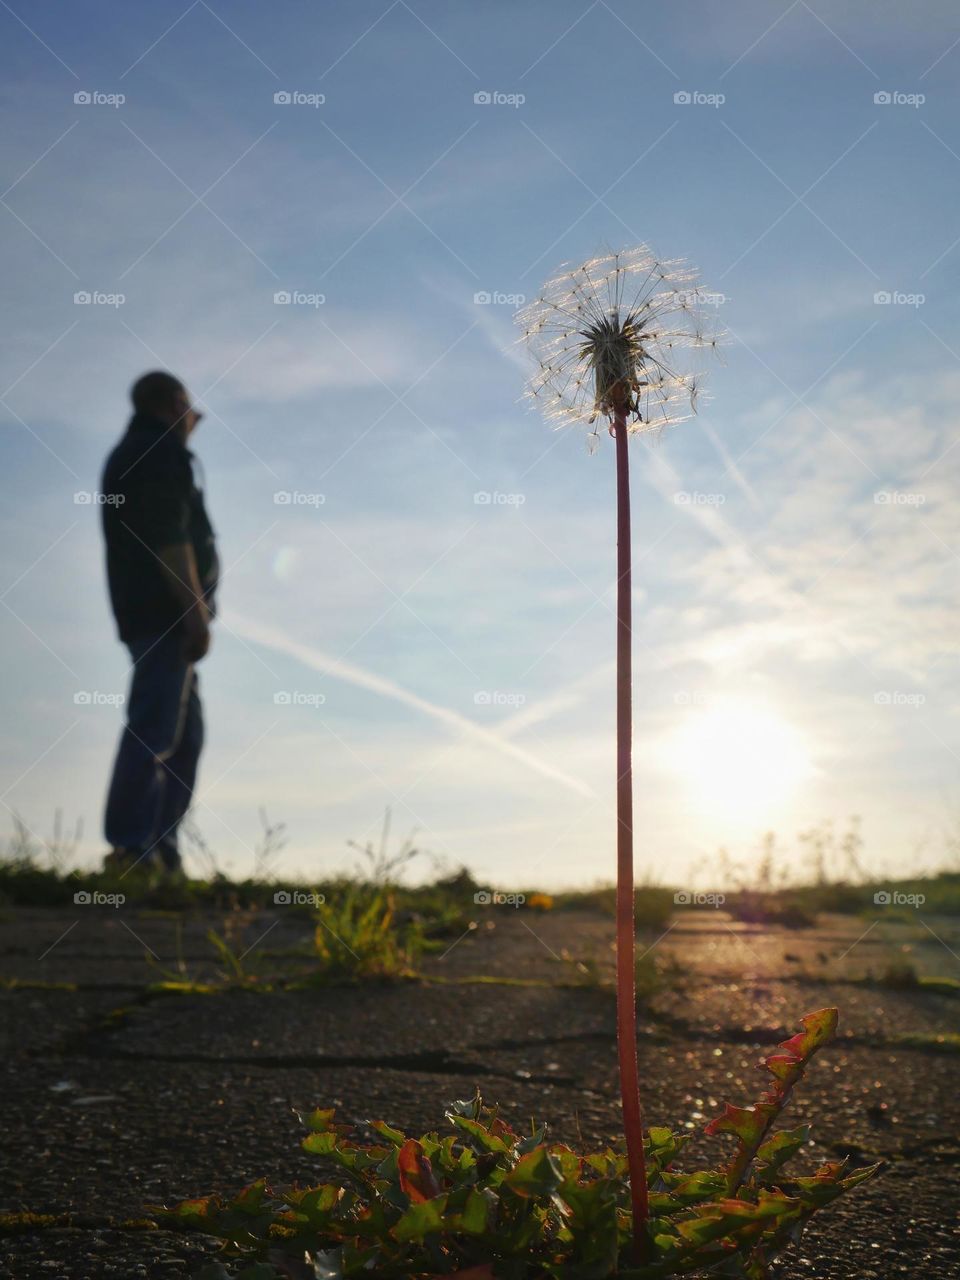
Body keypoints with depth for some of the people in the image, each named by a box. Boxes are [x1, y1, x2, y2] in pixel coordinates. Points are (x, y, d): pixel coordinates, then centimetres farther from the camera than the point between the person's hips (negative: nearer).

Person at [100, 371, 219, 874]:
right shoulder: (161, 451, -5)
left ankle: (158, 847, 9)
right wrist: (196, 612, -21)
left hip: (143, 612, 10)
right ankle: (132, 846, -20)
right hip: (166, 611, -10)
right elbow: (169, 535, -17)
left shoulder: (129, 455, 25)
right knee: (156, 728, -15)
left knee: (184, 731, 11)